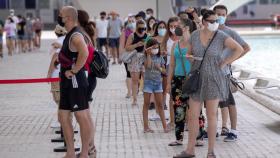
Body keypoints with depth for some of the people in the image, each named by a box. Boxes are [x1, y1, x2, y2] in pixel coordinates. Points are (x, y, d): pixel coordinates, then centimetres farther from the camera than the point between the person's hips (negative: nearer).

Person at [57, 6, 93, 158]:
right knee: (63, 116, 12)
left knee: (82, 117, -2)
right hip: (67, 82, 11)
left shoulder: (76, 36, -17)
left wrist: (73, 71, -27)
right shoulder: (69, 34, 15)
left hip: (76, 82, -11)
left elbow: (84, 53, -36)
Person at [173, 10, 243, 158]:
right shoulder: (195, 35, 0)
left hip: (214, 79, -3)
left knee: (212, 115, 2)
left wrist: (224, 63, -11)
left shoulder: (221, 36, -10)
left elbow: (239, 49, -10)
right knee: (193, 115, 5)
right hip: (197, 79, 3)